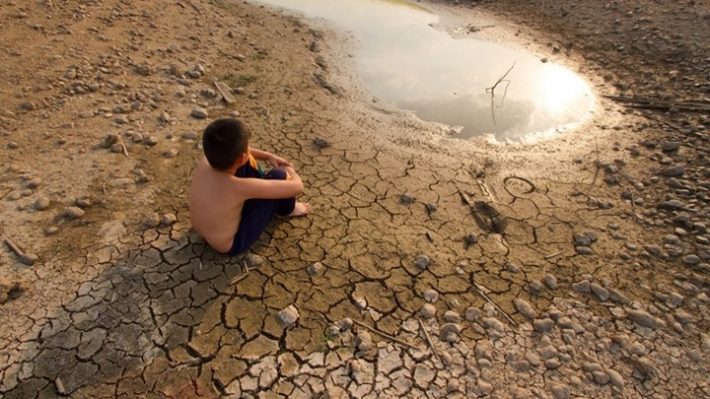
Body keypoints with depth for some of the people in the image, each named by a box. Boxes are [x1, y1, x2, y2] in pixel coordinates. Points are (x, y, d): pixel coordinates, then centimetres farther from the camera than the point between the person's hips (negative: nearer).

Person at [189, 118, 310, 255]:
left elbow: (230, 150, 6)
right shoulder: (240, 187, -38)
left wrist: (268, 156, 0)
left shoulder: (204, 162, -19)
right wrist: (290, 171, -6)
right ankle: (286, 210, 17)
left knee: (248, 162, 2)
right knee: (278, 176, -16)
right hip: (231, 244, -6)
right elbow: (297, 187, -29)